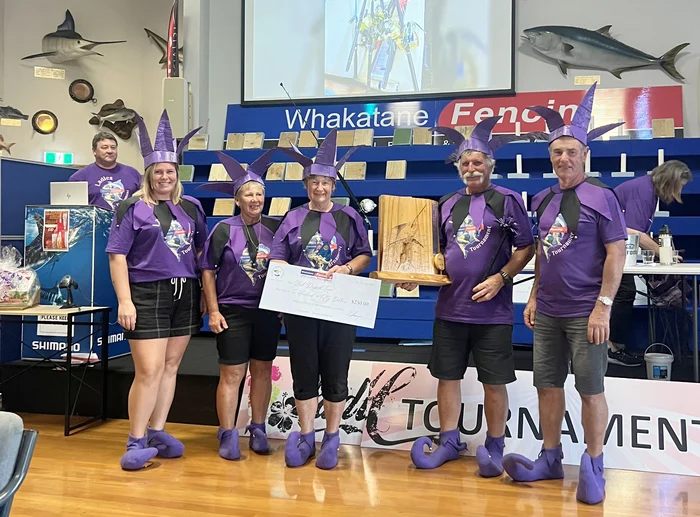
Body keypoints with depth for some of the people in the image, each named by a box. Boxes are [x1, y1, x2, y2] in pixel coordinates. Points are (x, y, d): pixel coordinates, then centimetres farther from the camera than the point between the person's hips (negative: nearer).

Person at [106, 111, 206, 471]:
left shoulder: (191, 207, 11)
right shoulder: (133, 208, -2)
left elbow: (202, 250, 17)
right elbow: (117, 255, -6)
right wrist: (124, 301, -14)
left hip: (185, 294, 5)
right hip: (147, 295, -5)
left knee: (170, 366, 9)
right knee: (149, 370, -8)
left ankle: (156, 432, 21)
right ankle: (136, 442, 5)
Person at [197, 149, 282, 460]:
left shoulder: (275, 227, 0)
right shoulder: (224, 229, -5)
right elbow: (208, 270, -2)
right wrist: (213, 311, -7)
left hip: (268, 311, 3)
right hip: (233, 311, -3)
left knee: (262, 370, 10)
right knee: (232, 374, 1)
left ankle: (258, 429, 23)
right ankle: (227, 436, 11)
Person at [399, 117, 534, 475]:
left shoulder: (507, 200, -2)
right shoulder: (447, 205, 11)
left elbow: (526, 248, -3)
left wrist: (500, 278, -14)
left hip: (492, 311, -4)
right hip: (450, 308, 5)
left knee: (494, 382, 4)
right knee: (447, 376, 10)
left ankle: (494, 449, 19)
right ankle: (449, 443, 24)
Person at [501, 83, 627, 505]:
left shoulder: (601, 197, -7)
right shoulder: (544, 200, 11)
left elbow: (616, 253, -10)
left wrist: (603, 306, -15)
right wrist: (534, 297, 13)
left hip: (585, 313, -6)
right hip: (547, 312, 6)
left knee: (591, 389, 2)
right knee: (548, 385, 11)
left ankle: (593, 467, 16)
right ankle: (551, 459, 24)